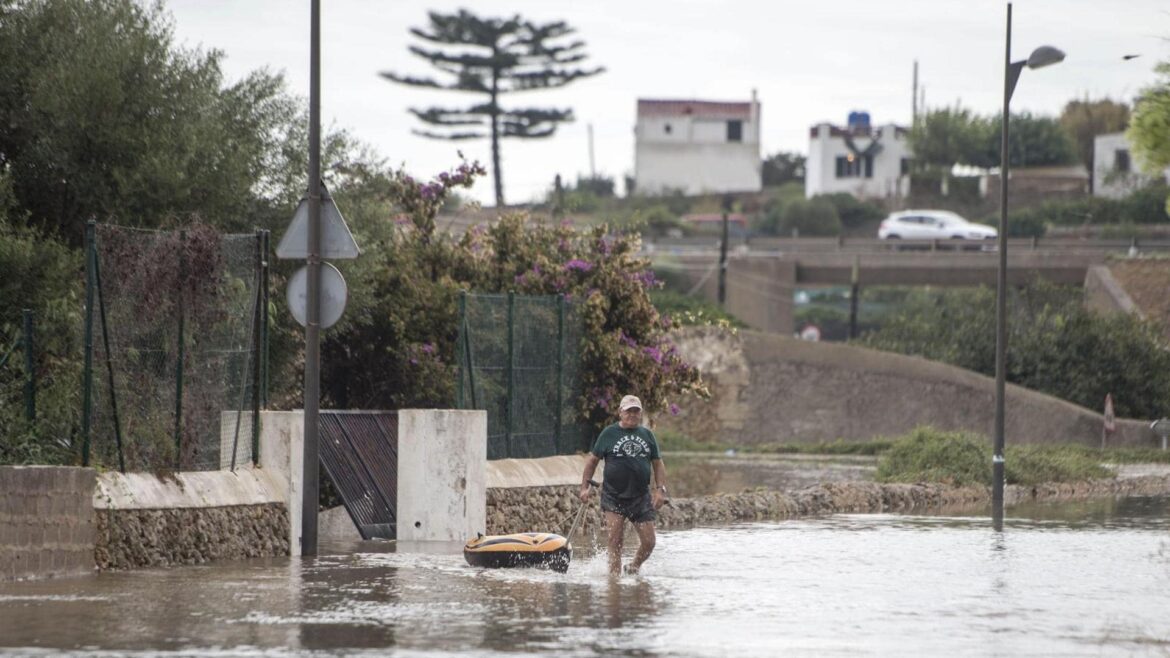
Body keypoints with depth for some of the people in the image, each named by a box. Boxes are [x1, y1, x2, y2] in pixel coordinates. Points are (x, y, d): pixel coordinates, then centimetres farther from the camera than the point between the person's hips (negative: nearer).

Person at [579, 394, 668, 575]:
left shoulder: (647, 435, 11)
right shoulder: (609, 434, 3)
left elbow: (658, 464, 14)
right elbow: (592, 460, 7)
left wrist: (660, 490, 2)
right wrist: (585, 487, -2)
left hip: (641, 496, 3)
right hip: (614, 497, -3)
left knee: (648, 542, 0)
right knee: (615, 539, -11)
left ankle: (633, 568, 23)